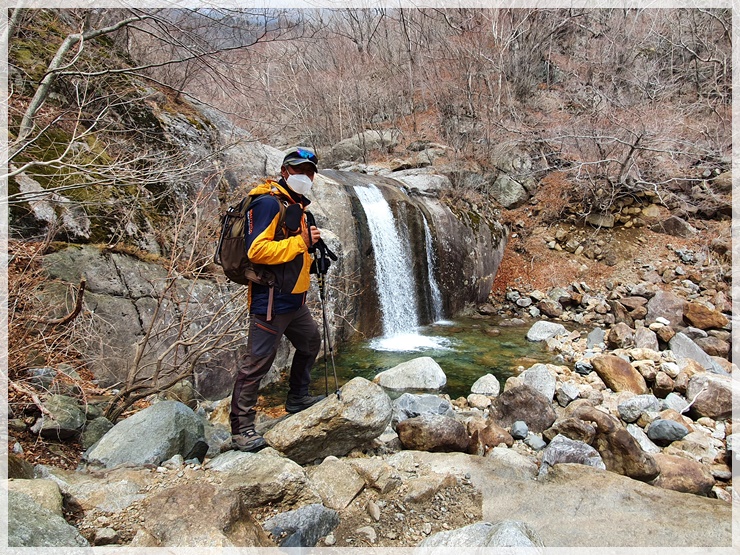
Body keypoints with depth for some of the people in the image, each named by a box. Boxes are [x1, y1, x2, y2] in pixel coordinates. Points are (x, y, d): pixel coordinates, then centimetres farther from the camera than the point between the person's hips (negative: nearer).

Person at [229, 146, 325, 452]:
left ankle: (297, 398, 42)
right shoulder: (268, 202, -14)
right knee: (257, 362, -6)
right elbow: (257, 250, -25)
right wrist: (300, 242, -19)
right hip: (271, 299, -10)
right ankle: (241, 428, 3)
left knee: (311, 343, 24)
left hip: (295, 299, 10)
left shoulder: (297, 205, 18)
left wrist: (310, 241, 9)